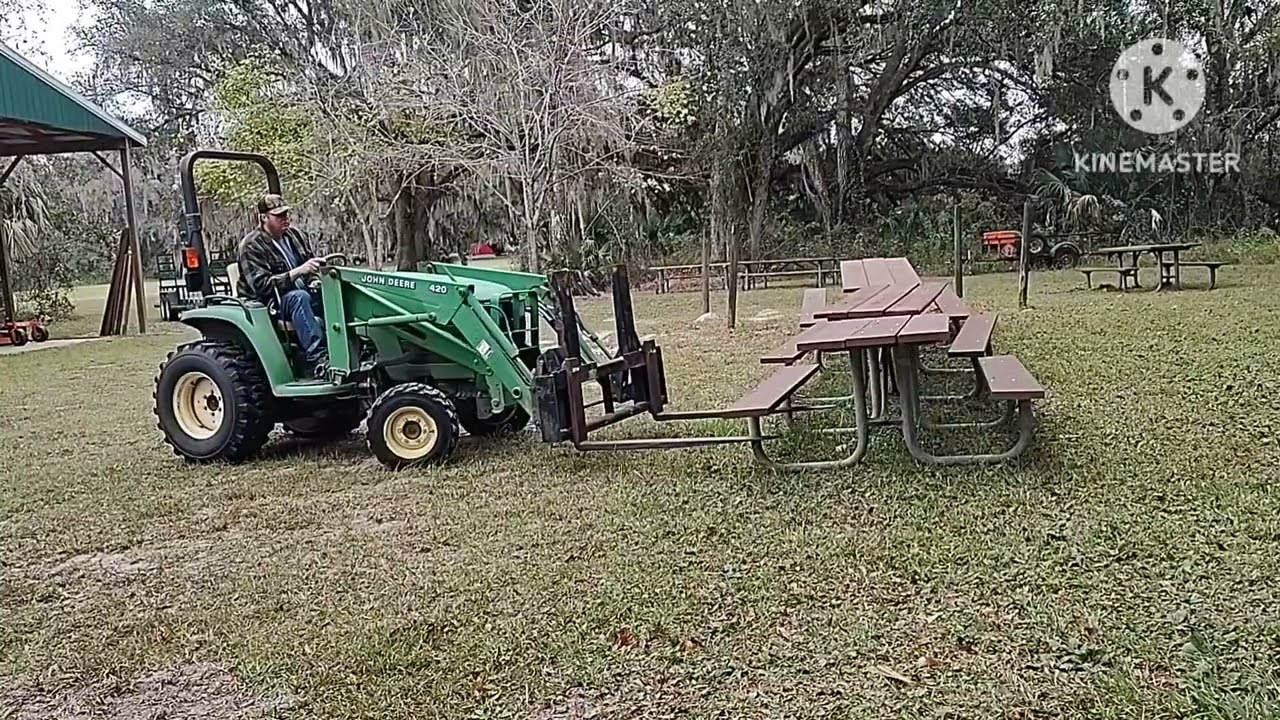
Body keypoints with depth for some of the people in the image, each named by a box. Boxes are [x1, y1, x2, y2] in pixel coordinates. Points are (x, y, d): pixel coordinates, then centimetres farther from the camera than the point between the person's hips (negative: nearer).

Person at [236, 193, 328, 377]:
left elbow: (310, 262, 24)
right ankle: (318, 359, -48)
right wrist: (298, 272, -31)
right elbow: (261, 285, -21)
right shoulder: (251, 246, -10)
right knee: (299, 297, -39)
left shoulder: (293, 235, 11)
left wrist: (319, 268, 0)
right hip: (267, 303, -7)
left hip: (300, 292, 7)